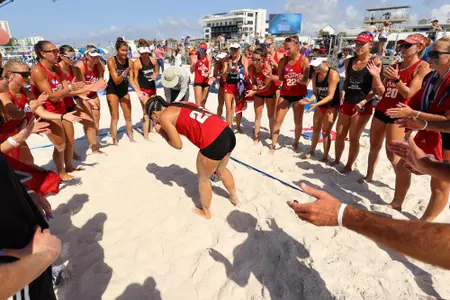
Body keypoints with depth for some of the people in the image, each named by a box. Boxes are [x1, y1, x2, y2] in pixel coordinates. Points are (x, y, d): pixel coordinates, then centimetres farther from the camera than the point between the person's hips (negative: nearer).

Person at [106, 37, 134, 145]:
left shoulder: (130, 61, -8)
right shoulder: (111, 61, -19)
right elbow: (116, 81, -22)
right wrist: (124, 73, -39)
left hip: (124, 91, 5)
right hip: (112, 91, -4)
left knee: (128, 117, 13)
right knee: (115, 117, -2)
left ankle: (131, 139, 27)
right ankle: (115, 141, 10)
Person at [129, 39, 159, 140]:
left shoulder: (153, 60, -2)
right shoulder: (137, 63, -16)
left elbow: (157, 71, 13)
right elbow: (135, 78, -12)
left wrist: (155, 76, -10)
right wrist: (138, 91, -19)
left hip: (152, 88, 6)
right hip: (143, 89, -6)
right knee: (146, 112, -10)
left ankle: (151, 129, 40)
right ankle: (146, 137, -4)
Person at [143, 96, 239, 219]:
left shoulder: (164, 116, 2)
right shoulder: (182, 104, 24)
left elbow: (178, 144, 2)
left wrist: (162, 133, 17)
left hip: (213, 143, -8)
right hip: (228, 133, 8)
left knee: (203, 178, 19)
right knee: (221, 170, 34)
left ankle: (206, 212, 41)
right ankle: (234, 198, 56)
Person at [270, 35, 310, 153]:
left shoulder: (304, 60, -10)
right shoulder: (283, 60, 1)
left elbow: (306, 81, -13)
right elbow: (280, 77, 7)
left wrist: (299, 79, -34)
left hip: (299, 95, -3)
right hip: (285, 94, 3)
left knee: (298, 122, 9)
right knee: (278, 120, 2)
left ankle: (296, 143, 29)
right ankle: (273, 146, 12)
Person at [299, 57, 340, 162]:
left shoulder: (333, 74, -24)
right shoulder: (315, 74, -5)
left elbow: (330, 96, -27)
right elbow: (315, 92, -3)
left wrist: (316, 104, -37)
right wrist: (310, 100, -25)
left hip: (332, 106, -6)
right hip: (320, 105, 6)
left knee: (325, 132, -1)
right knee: (315, 129, 17)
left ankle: (325, 156, 15)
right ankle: (312, 150, 36)